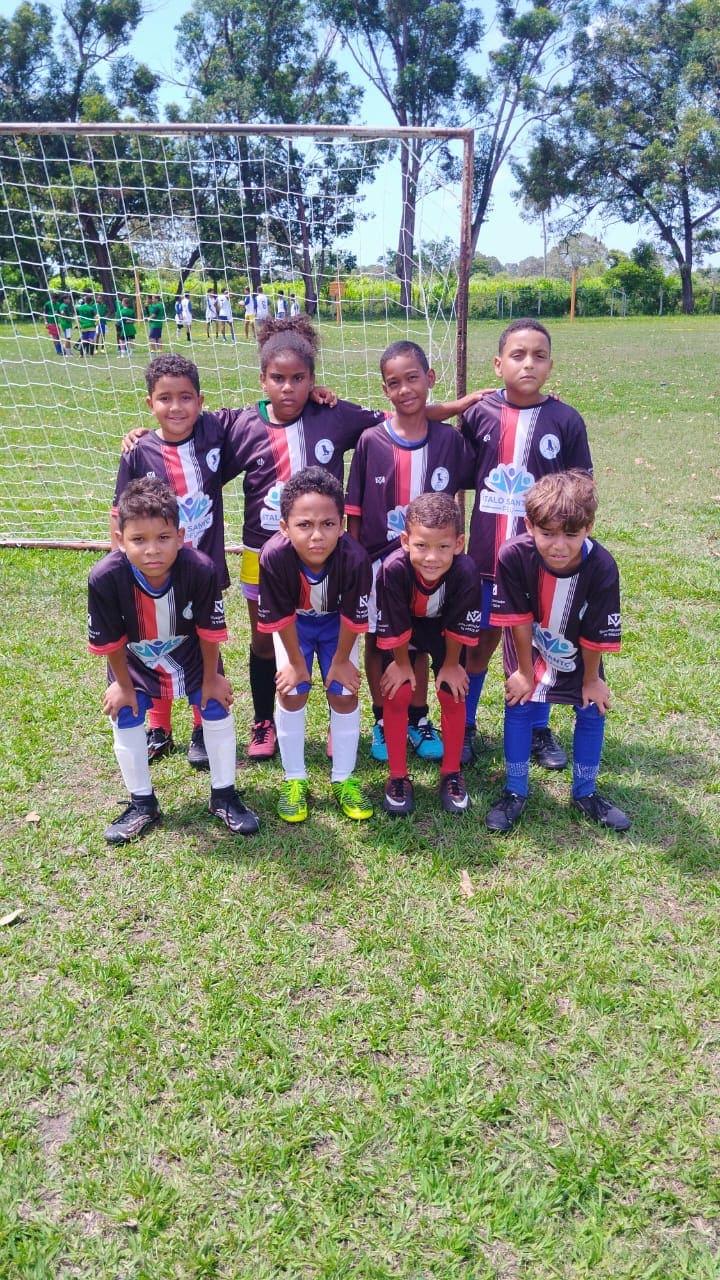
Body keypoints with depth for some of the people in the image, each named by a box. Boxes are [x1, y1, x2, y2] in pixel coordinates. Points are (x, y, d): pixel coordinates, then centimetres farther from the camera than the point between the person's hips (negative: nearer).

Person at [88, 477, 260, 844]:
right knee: (125, 720, 4)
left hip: (191, 651, 0)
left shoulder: (201, 570, -37)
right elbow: (110, 641, -18)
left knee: (217, 710, 2)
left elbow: (210, 631, -20)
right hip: (133, 659, 1)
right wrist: (124, 685, -5)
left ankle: (223, 795, 23)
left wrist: (211, 679, -8)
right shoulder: (105, 578, -36)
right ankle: (142, 804, 26)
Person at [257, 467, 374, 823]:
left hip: (335, 623, 0)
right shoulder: (274, 557, -40)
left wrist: (341, 660, -9)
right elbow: (280, 618, -23)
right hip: (294, 623, 0)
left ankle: (344, 779, 17)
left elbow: (352, 617, -22)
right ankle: (293, 781, 13)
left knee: (345, 694, -1)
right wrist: (296, 662, -11)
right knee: (291, 692, -4)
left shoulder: (354, 558, -40)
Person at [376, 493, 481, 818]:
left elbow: (460, 626, -20)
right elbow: (395, 627, -24)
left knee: (453, 696, -2)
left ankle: (451, 773, 17)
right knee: (397, 695, -7)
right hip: (403, 630, -1)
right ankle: (398, 777, 9)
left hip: (443, 627, 1)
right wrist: (402, 663, -11)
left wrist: (451, 664, -8)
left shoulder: (465, 571, -38)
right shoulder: (393, 569, -41)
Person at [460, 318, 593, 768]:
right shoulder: (478, 414, -2)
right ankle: (465, 725, 29)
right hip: (487, 556, 0)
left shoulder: (567, 421, -4)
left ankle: (540, 730, 30)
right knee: (481, 641, 12)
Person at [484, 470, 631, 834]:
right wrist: (525, 671, -11)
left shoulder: (601, 566, -35)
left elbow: (597, 633, -20)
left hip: (577, 651, 1)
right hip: (528, 644, -1)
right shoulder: (513, 555, -36)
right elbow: (519, 619, -22)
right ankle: (515, 793, 14)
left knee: (592, 710, 5)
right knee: (519, 705, -4)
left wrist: (591, 679, -7)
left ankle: (585, 793, 26)